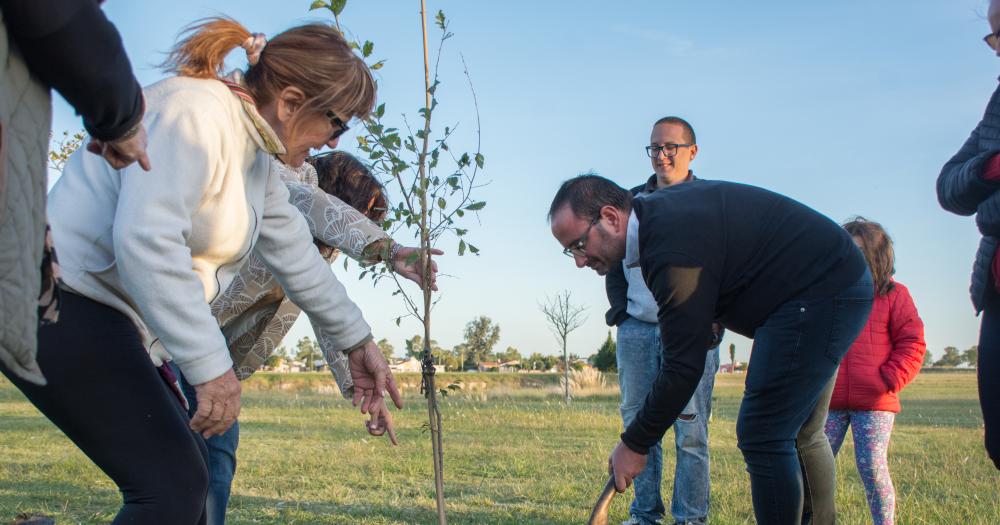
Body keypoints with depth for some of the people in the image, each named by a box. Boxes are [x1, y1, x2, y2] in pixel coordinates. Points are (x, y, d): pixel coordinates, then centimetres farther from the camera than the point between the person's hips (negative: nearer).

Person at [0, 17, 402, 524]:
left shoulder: (255, 153, 14)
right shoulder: (197, 111, -18)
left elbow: (294, 253, 24)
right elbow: (146, 239, -29)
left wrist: (356, 340, 27)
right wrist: (210, 364, -27)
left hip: (107, 321, 11)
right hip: (64, 305, -11)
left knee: (184, 477, 14)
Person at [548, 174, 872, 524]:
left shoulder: (673, 247, -25)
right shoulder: (658, 209, 5)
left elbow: (684, 367, -23)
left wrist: (634, 445, -15)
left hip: (820, 294, -11)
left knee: (762, 438, -12)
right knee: (778, 435, 13)